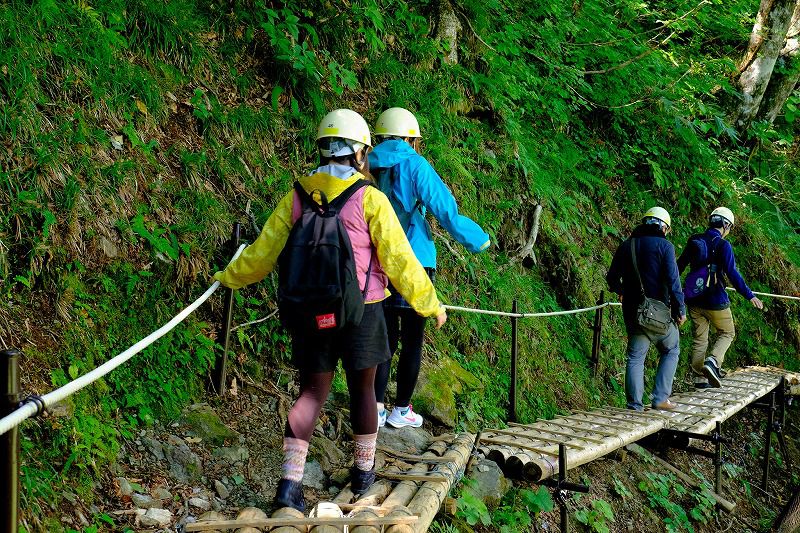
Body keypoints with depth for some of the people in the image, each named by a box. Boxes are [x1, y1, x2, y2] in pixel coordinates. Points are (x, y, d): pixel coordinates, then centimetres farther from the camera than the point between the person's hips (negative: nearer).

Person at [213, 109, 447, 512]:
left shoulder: (298, 197, 0)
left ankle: (290, 483, 0)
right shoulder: (370, 199, -10)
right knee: (362, 390, 14)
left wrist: (228, 278, 23)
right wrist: (429, 303, 1)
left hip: (312, 312, 3)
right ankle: (364, 471, 29)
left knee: (312, 392, 9)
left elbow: (265, 249, 6)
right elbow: (398, 258, -9)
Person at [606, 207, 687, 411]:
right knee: (670, 350, 15)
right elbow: (673, 281, -15)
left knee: (635, 356, 12)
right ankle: (660, 398, 5)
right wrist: (680, 310, -6)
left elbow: (612, 278, 15)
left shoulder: (626, 246, 7)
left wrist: (621, 291, 36)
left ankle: (634, 404, 8)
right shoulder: (664, 246, -8)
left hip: (632, 312, 4)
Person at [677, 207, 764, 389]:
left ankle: (699, 379, 13)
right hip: (715, 300, -5)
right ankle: (712, 362, -11)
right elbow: (732, 273, -21)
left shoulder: (694, 241, 3)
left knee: (699, 338, 13)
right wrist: (749, 295, -18)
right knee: (727, 333, 13)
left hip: (694, 300, 5)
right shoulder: (723, 245, -14)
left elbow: (680, 265, 15)